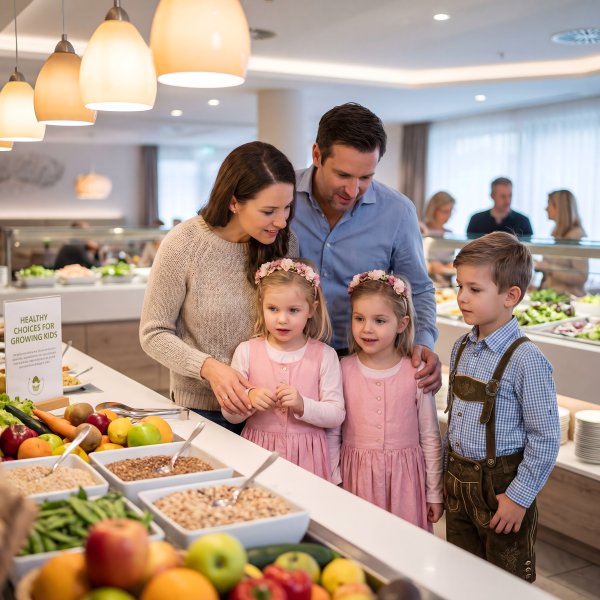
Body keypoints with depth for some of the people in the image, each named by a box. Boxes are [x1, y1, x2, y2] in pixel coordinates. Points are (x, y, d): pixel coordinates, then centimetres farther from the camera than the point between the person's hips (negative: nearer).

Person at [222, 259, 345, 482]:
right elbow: (229, 415, 2)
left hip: (308, 456, 0)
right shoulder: (246, 351, -1)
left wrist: (303, 405, -21)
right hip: (259, 454, 1)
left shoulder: (324, 355, -3)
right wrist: (250, 398, -18)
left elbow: (336, 415, -5)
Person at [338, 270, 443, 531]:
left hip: (403, 477, -1)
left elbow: (430, 438, 1)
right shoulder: (344, 369, -4)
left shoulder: (416, 373, -7)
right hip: (357, 477, 1)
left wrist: (435, 494, 4)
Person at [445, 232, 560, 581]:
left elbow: (546, 438, -17)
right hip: (458, 481, 7)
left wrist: (519, 497, -15)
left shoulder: (525, 360, -20)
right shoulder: (462, 349, 2)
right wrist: (447, 472, 13)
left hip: (500, 486, -6)